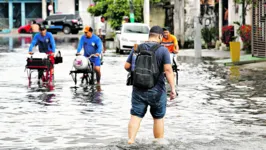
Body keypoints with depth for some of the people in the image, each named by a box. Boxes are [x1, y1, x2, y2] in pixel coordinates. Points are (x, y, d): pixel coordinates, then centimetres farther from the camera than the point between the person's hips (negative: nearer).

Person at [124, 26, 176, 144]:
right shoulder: (163, 50, -8)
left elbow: (127, 66, 3)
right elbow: (168, 70, -15)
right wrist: (172, 88, -14)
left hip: (138, 89, 2)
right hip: (156, 90, -2)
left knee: (135, 116, 3)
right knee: (158, 118, 11)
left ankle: (130, 140, -11)